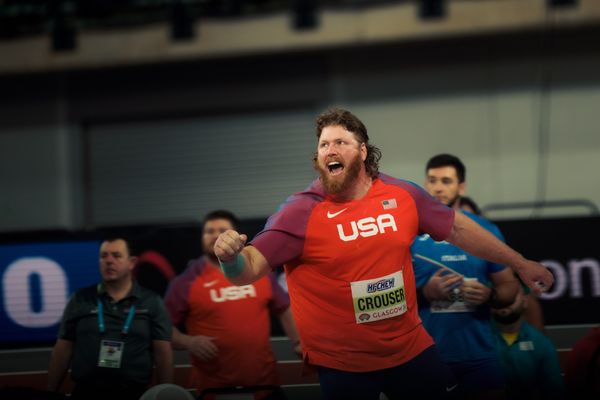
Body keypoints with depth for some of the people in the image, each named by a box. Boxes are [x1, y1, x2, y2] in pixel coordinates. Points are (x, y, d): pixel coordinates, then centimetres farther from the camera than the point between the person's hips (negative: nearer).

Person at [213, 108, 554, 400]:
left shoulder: (403, 195, -1)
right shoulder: (301, 213, -13)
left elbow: (458, 228, 11)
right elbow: (249, 269, -19)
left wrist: (520, 263, 16)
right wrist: (232, 257, -43)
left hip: (411, 351, 4)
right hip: (343, 366, -3)